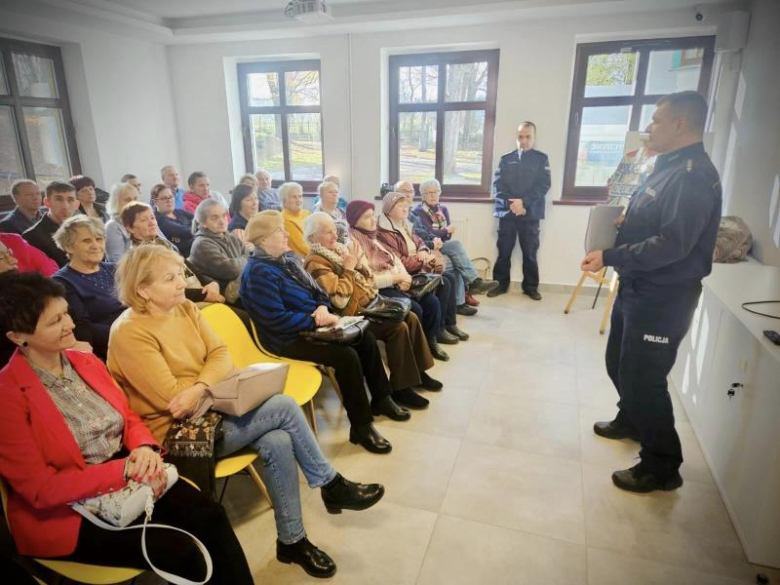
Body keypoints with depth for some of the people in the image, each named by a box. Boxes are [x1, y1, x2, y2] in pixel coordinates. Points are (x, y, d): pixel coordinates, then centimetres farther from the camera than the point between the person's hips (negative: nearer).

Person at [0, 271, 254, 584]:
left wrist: (145, 447, -11)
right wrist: (125, 470, -22)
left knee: (211, 517, -16)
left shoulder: (86, 361, 5)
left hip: (128, 477, 6)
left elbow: (128, 416, 11)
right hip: (67, 511, -5)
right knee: (180, 551, -21)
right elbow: (41, 489, -17)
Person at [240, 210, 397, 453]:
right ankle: (361, 427, -11)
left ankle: (381, 398, 20)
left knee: (366, 338, 3)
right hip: (288, 339, -9)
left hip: (312, 324, 9)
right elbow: (276, 320, -26)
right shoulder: (259, 273, -20)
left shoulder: (288, 257, 9)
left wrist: (323, 308, -10)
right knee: (346, 355, -25)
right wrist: (316, 320, -23)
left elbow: (317, 290, 12)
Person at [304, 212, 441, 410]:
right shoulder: (315, 263, -14)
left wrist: (359, 262, -4)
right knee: (398, 328, -22)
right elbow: (340, 300, -24)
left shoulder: (340, 249, 12)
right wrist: (349, 268, -16)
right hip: (352, 315, -9)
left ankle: (418, 371, 11)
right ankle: (400, 388, -11)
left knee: (411, 318, -1)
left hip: (370, 304, 9)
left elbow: (368, 279, 15)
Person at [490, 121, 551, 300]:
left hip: (530, 214, -1)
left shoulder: (541, 159, 6)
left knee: (530, 253, 5)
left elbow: (543, 186, -4)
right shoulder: (506, 159, 11)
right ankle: (500, 284, 15)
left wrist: (523, 202, -17)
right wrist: (511, 203, -13)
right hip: (507, 212, 1)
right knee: (503, 251, 4)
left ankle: (531, 286, 16)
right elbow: (497, 185, 2)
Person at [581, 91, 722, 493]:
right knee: (619, 363, 22)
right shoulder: (669, 167, 13)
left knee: (643, 378, -2)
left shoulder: (693, 176, -20)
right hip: (638, 288, 10)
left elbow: (672, 244, -28)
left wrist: (610, 257, -23)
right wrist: (621, 224, 2)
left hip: (663, 297, -10)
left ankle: (661, 467, 15)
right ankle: (630, 421, 45)